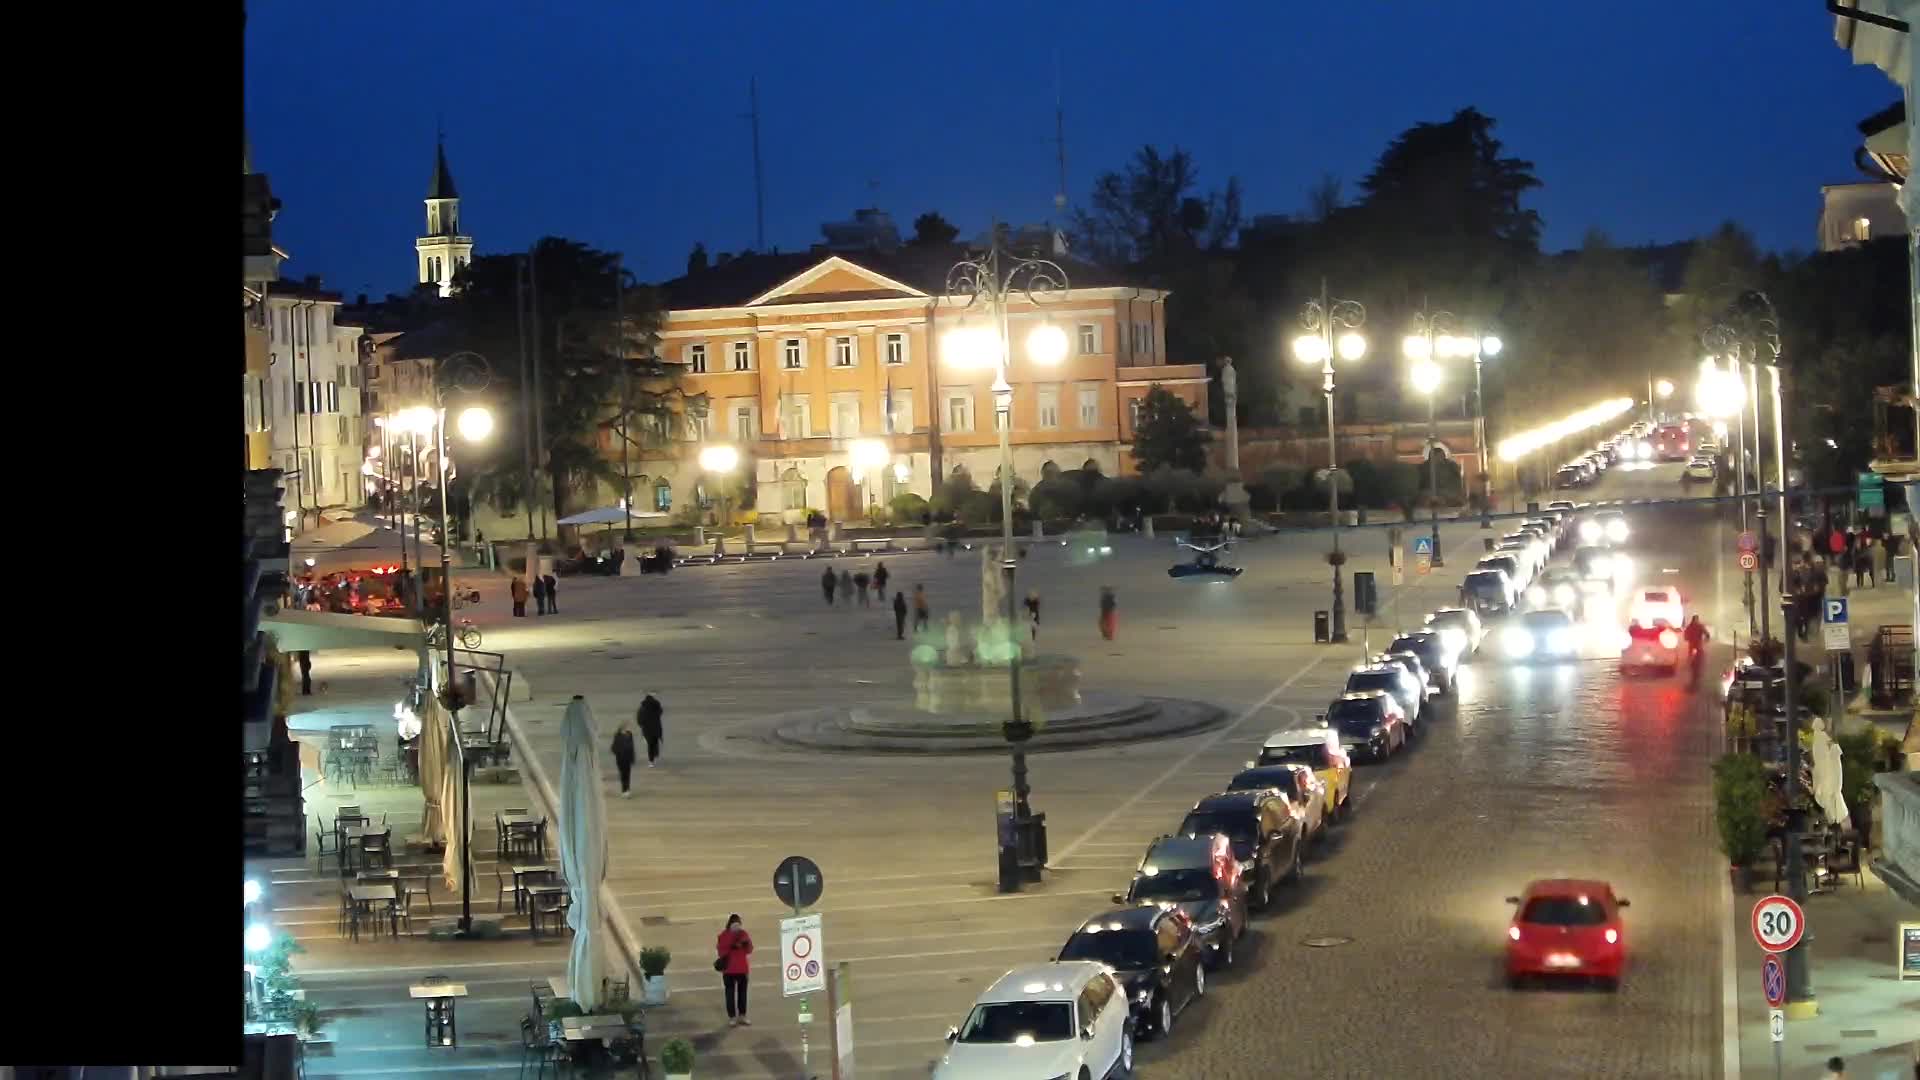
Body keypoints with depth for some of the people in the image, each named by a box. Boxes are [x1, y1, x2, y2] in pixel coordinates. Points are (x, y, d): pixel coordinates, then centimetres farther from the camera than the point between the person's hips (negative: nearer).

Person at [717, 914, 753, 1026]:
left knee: (742, 992, 7)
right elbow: (721, 951, -11)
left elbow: (749, 950, 5)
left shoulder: (743, 933, 5)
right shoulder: (724, 935, -5)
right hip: (729, 969, -4)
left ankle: (742, 1016, 14)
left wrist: (746, 943, -14)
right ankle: (732, 1017, 3)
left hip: (742, 968, 4)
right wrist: (732, 946, -25)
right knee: (730, 993, -2)